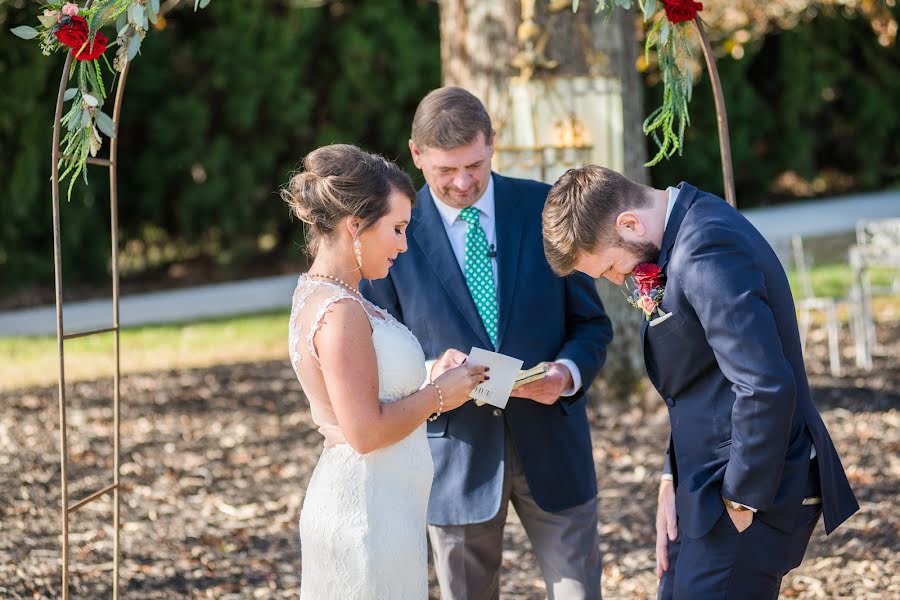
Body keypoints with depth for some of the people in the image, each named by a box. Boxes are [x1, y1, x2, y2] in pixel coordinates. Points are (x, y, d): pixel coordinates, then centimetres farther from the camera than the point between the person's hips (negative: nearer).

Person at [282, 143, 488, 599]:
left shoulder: (317, 296, 10)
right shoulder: (340, 312, -20)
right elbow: (366, 432, -23)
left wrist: (432, 384, 10)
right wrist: (438, 394, -10)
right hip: (369, 511, -10)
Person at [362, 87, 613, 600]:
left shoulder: (545, 208, 0)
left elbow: (592, 323, 5)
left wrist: (567, 373, -16)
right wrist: (429, 372, -20)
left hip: (549, 440, 1)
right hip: (456, 453, -1)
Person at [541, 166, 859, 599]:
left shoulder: (709, 252, -22)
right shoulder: (685, 236, 11)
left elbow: (766, 388, -27)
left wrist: (742, 502, -18)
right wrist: (672, 480, 10)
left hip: (750, 494, -10)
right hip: (710, 486, 10)